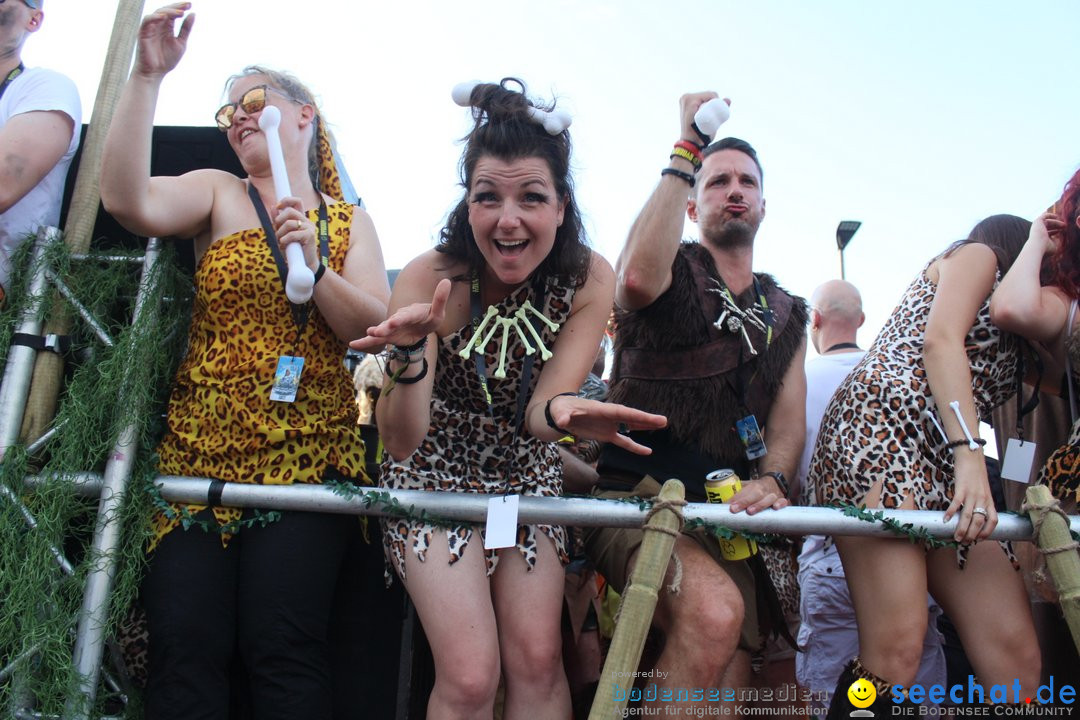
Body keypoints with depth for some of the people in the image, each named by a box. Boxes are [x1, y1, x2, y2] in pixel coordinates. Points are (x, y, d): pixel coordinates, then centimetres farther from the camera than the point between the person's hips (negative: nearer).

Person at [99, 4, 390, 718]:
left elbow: (375, 328, 1)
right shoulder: (218, 192, 11)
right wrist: (147, 75, -12)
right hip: (200, 447, 1)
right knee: (185, 649, -7)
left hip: (309, 452, 0)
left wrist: (313, 263, -14)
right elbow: (129, 201, -10)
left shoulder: (351, 222, 14)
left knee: (284, 648, -10)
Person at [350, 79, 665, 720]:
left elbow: (536, 414, -23)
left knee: (538, 661, -4)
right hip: (436, 471, -2)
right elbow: (401, 440, -29)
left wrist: (561, 410, -48)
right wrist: (411, 353, -50)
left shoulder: (589, 280, -18)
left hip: (528, 474, 3)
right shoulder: (430, 278, -25)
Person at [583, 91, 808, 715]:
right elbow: (638, 277, -21)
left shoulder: (786, 314, 21)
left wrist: (771, 481, -14)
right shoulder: (674, 272, 6)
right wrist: (687, 152, -14)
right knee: (715, 611, -33)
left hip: (730, 512, 5)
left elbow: (790, 418, 10)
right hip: (638, 499, -4)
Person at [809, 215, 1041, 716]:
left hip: (941, 468, 8)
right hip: (882, 426, -8)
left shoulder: (1008, 338, 41)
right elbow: (940, 340, -3)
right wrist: (969, 453, -15)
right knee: (896, 650, -23)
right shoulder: (976, 253, 17)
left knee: (1016, 658, -9)